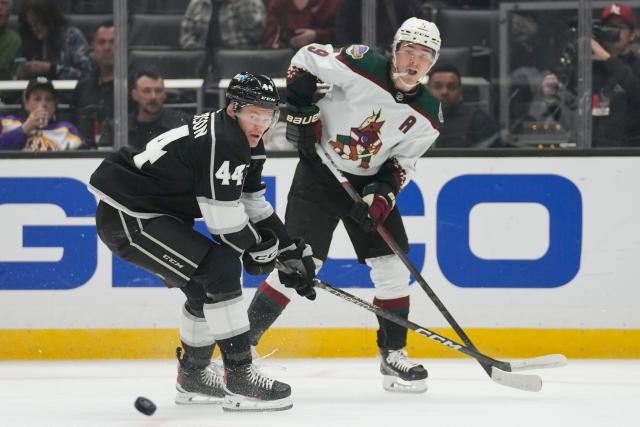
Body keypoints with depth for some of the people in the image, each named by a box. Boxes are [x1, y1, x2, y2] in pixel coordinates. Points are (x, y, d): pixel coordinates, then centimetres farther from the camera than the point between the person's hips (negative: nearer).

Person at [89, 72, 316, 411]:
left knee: (207, 287, 18)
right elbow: (225, 221, -21)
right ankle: (239, 378, -15)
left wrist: (292, 249, 17)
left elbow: (253, 205, 21)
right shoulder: (219, 143, -23)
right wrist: (261, 249, -4)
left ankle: (192, 377, 34)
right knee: (220, 270, -18)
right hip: (127, 217, -11)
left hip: (155, 213, 11)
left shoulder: (248, 145, 10)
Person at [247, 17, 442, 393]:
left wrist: (383, 192, -16)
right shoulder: (363, 65, -19)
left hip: (370, 183, 5)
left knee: (393, 268, -2)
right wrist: (301, 111, -14)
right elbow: (306, 59, -8)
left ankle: (394, 355, 12)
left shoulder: (427, 116, -6)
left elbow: (403, 161, 1)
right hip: (320, 174, -5)